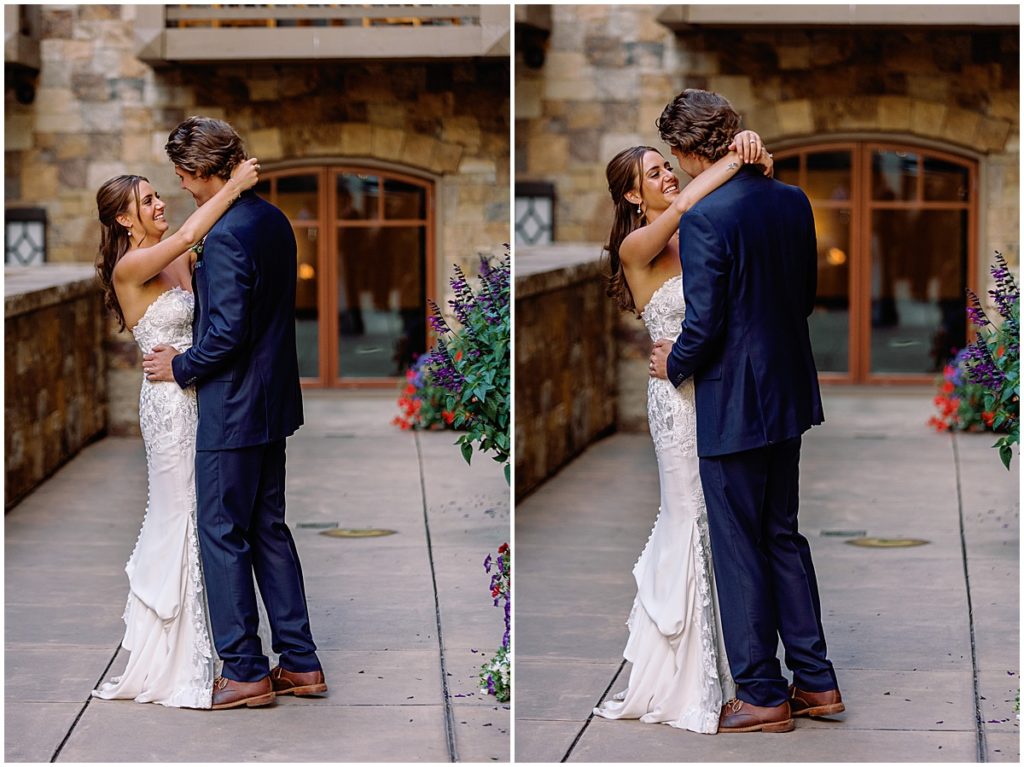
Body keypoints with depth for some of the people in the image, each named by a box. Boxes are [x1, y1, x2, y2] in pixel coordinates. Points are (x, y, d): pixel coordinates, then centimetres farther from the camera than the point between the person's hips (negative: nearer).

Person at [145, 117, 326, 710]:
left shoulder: (226, 235, -21)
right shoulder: (274, 221, 8)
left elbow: (227, 332, -24)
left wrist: (180, 366, -9)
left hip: (233, 409, -9)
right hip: (274, 400, 9)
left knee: (223, 534, 1)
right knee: (269, 529, 15)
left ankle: (245, 672, 6)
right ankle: (301, 664, 18)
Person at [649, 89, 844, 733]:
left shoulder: (704, 218, -20)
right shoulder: (792, 201, 3)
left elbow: (704, 325, -20)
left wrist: (674, 364, -1)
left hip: (731, 407, -8)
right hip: (788, 395, 8)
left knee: (739, 549, 4)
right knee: (784, 536, 18)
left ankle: (763, 696, 11)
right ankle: (816, 681, 22)